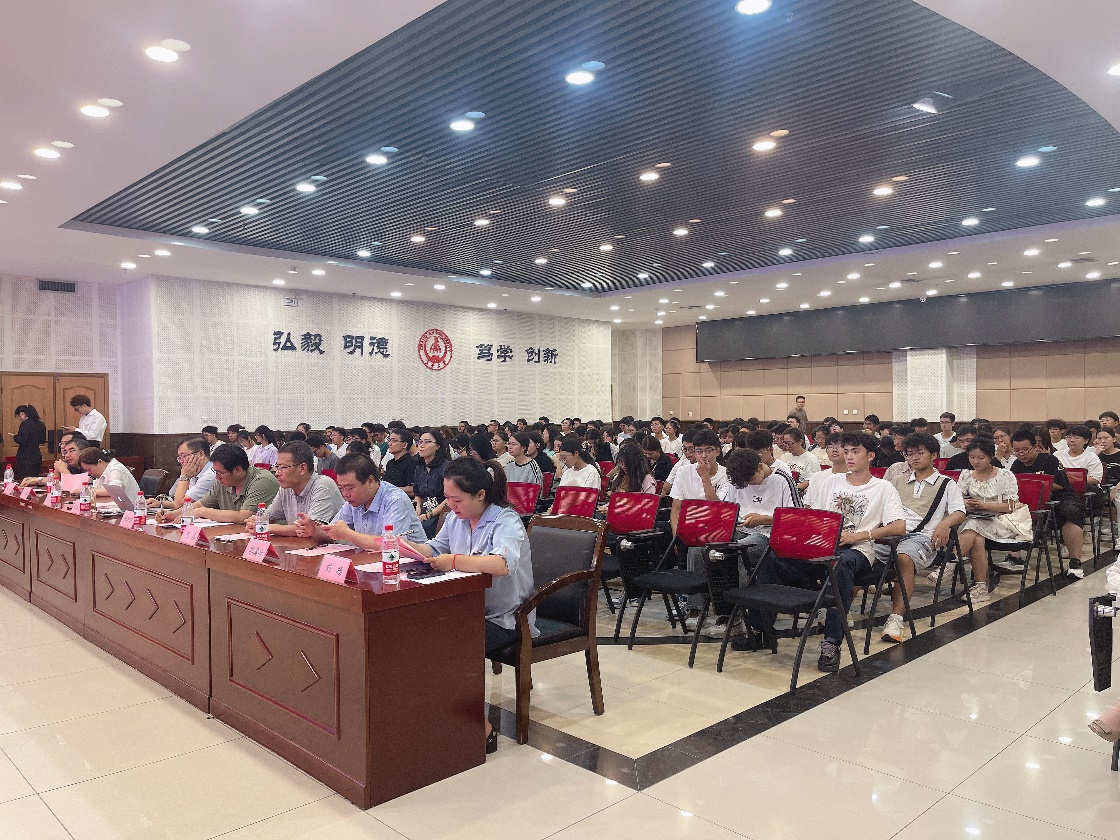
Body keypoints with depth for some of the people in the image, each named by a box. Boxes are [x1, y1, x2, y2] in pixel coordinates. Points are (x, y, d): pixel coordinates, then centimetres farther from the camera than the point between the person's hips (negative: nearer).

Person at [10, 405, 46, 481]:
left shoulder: (25, 424, -13)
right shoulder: (41, 424, 9)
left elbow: (21, 441, -18)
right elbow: (43, 440, 18)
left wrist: (15, 436, 1)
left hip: (26, 457, -8)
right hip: (37, 455, 8)